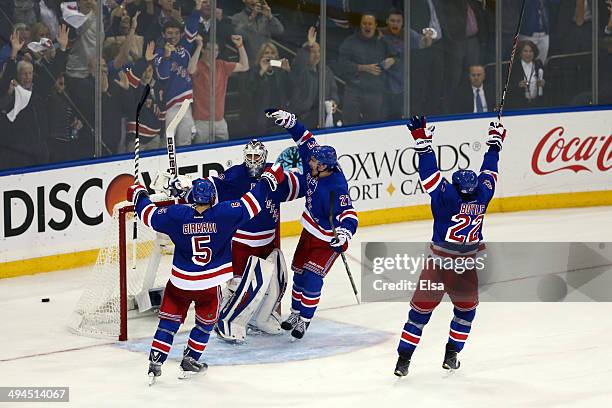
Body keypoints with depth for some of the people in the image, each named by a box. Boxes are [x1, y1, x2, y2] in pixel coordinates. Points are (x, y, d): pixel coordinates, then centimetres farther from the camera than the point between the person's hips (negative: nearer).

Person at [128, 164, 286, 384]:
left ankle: (156, 360, 5)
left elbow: (149, 214, 3)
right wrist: (269, 178, 7)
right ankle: (190, 359, 25)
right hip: (210, 284, -1)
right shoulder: (224, 214, -13)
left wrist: (138, 195, 23)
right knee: (206, 321, 22)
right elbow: (252, 204, -6)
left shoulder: (176, 215, -9)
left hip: (180, 283, 1)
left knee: (169, 319, 12)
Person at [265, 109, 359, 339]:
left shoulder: (336, 188, -35)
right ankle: (296, 312, 32)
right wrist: (286, 120, -8)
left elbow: (348, 215, -41)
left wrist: (343, 234, -58)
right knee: (299, 272, 16)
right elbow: (305, 140, -3)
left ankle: (304, 320, 6)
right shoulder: (315, 167, -15)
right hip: (309, 231, 8)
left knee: (312, 278, -9)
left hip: (327, 239, -8)